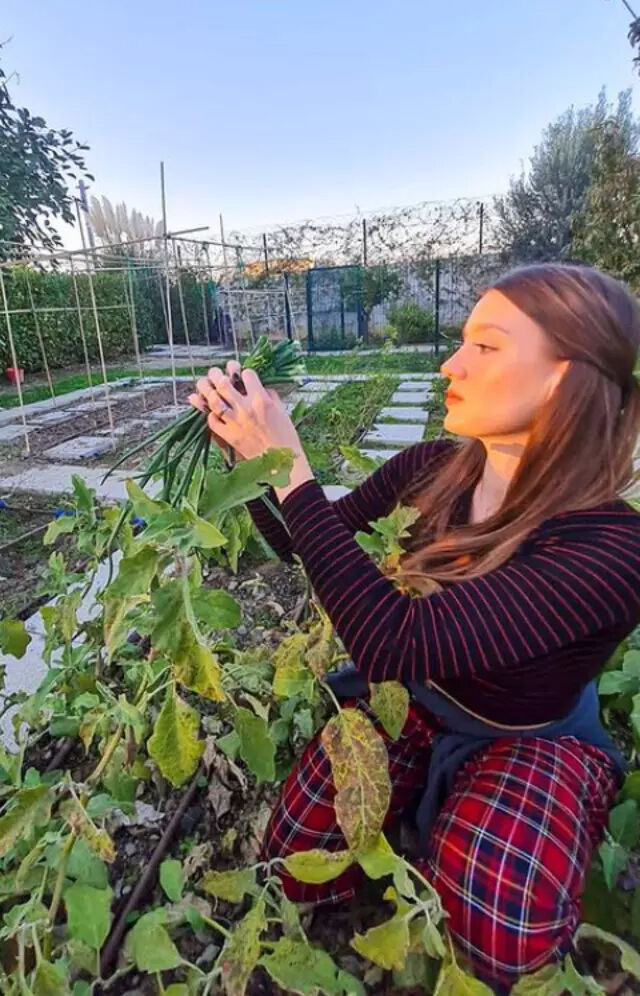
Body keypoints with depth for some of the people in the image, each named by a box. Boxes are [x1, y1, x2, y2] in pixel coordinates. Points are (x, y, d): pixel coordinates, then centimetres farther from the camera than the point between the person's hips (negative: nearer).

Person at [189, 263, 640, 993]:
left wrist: (290, 471, -39)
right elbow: (304, 544, -3)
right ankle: (414, 822, 27)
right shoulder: (430, 469, -16)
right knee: (294, 873, 0)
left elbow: (392, 645, -42)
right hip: (410, 701, 4)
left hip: (530, 743, -3)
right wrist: (246, 451, -18)